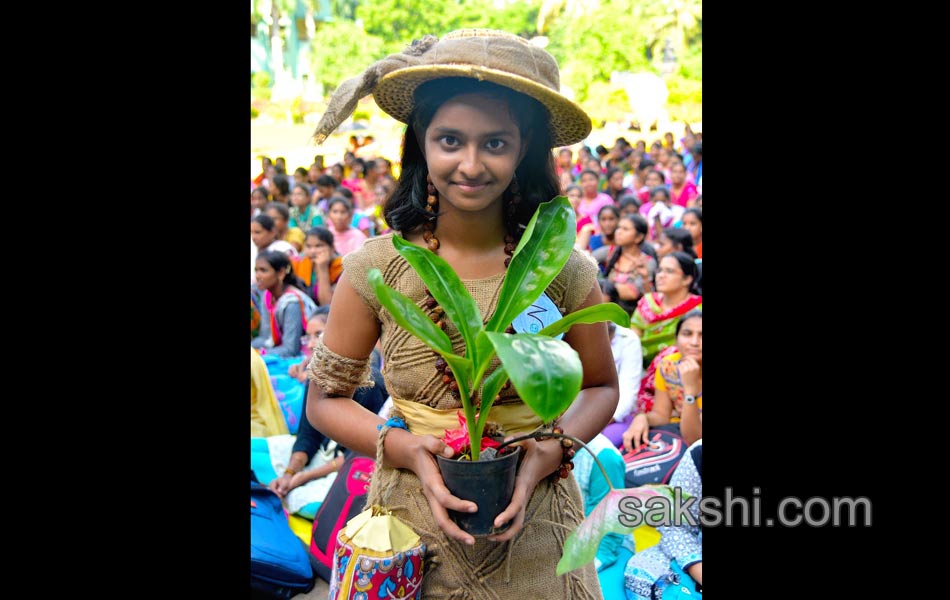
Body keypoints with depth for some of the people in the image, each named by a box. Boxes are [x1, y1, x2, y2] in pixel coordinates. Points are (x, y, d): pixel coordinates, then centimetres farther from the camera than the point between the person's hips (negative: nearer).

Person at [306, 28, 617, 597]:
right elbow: (325, 398, 0)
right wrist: (404, 448, -17)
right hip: (413, 528, 0)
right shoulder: (374, 270, -10)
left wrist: (551, 452, -13)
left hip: (533, 532, 0)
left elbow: (601, 386, 6)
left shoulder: (566, 272, -9)